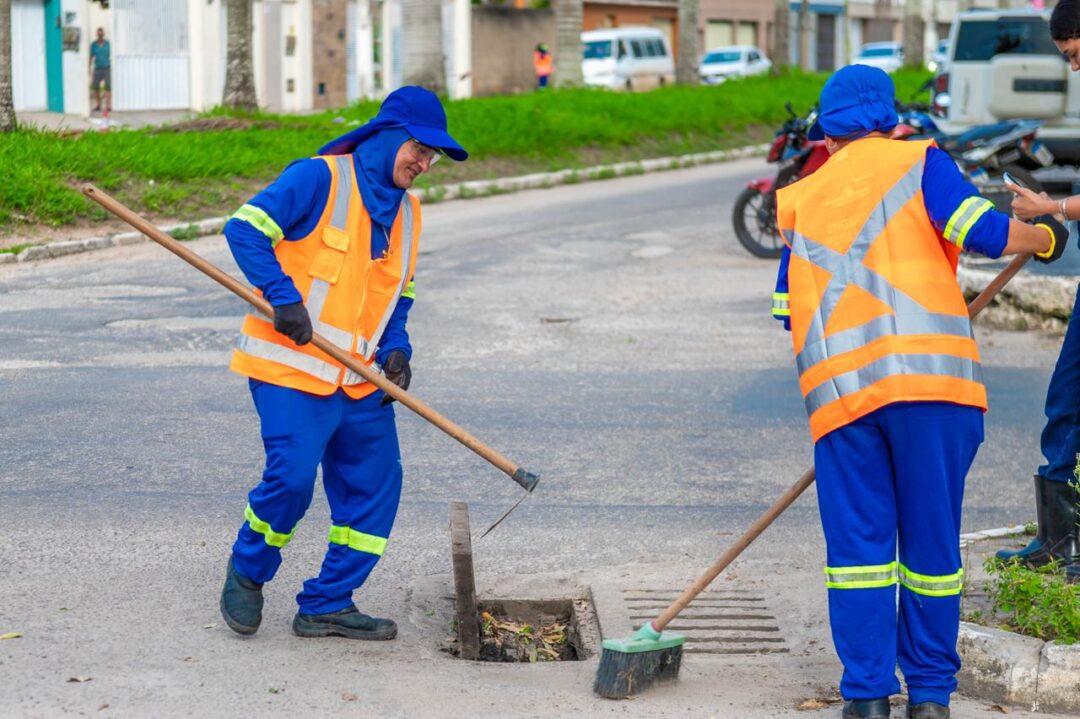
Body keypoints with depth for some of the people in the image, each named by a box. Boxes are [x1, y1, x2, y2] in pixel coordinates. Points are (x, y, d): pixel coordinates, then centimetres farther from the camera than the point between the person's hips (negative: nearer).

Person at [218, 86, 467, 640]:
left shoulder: (406, 212, 15)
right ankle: (247, 572, 13)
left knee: (376, 484, 4)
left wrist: (396, 345, 7)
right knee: (292, 479, -15)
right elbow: (246, 229, -14)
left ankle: (327, 605, 14)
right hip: (292, 368, -8)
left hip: (361, 381, 8)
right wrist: (282, 296, -23)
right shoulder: (319, 178, -9)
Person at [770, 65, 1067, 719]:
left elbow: (790, 311, 19)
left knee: (857, 541, 7)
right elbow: (982, 232, -4)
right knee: (932, 539, 7)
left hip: (838, 390, 2)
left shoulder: (801, 201, 20)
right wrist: (1043, 236, 15)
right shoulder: (916, 162, 8)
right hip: (932, 375, -2)